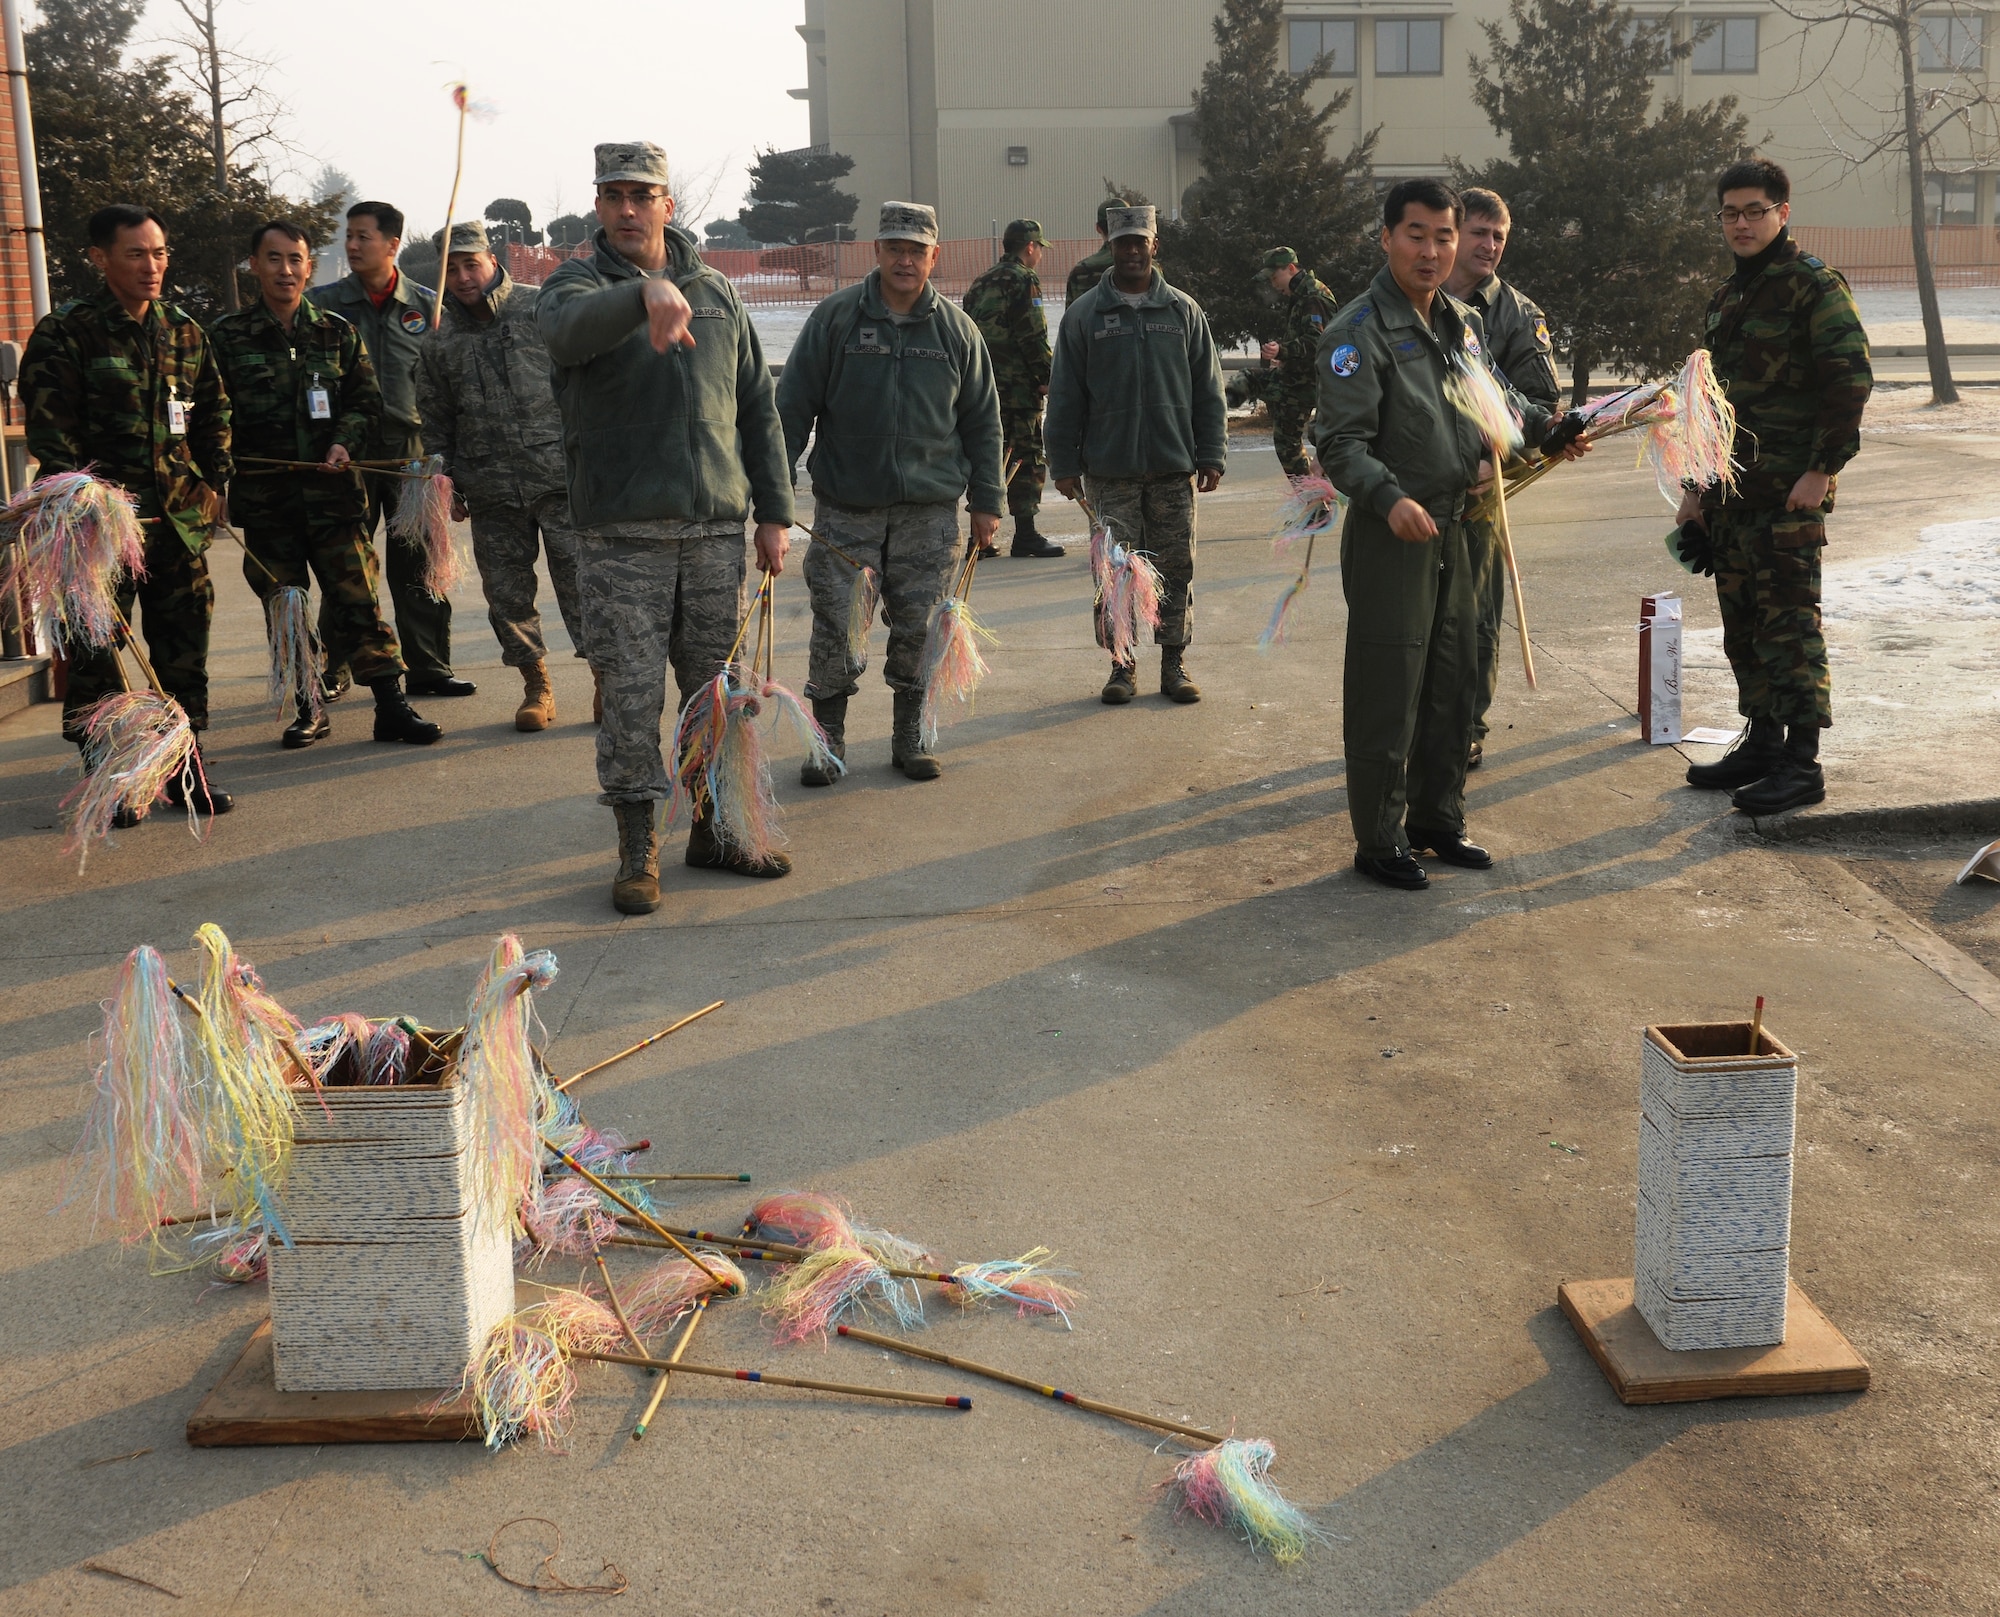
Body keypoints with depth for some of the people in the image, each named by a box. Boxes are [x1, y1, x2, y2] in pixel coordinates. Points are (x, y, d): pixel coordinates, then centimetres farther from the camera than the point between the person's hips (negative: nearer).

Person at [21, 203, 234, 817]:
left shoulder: (185, 332, 13)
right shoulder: (64, 332, -4)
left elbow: (213, 415, 20)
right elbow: (49, 430, -8)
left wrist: (213, 485, 9)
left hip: (178, 516, 5)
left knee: (184, 645, 8)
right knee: (98, 652, 0)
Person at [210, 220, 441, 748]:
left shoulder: (338, 333, 9)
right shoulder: (227, 336, 4)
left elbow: (365, 401, 11)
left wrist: (345, 444, -7)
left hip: (332, 490, 0)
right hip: (264, 497, 0)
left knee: (357, 597, -4)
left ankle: (392, 705, -1)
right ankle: (308, 709, 17)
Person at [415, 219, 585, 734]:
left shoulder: (541, 309, 1)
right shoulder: (441, 339, 11)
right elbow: (435, 420, 18)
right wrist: (446, 482, 12)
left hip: (560, 476, -4)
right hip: (490, 490, 4)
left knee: (580, 580, -5)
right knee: (507, 594, 6)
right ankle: (536, 686, 19)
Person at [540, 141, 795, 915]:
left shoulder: (716, 293, 12)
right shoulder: (577, 283, 0)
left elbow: (758, 408, 15)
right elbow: (570, 327, -27)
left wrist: (773, 511, 9)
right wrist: (647, 292, -45)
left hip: (715, 530, 4)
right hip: (620, 535, -3)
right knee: (631, 694, -2)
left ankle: (717, 828, 24)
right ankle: (637, 847, 9)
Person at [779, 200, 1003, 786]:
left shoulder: (956, 328, 7)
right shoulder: (834, 318, 0)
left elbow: (982, 421, 12)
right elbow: (792, 407, 1)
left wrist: (985, 501, 9)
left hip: (930, 511, 2)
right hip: (845, 508, -1)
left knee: (920, 631, 5)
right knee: (836, 632, 0)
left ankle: (910, 738, 18)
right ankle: (828, 739, 13)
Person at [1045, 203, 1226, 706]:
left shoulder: (1184, 311, 7)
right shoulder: (1084, 314, 3)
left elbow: (1208, 391, 9)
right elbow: (1065, 396, 4)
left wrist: (1211, 455, 2)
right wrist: (1064, 464, -1)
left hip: (1173, 467, 1)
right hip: (1110, 471, -1)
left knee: (1176, 569, 4)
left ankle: (1174, 663, 15)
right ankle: (1121, 665, 11)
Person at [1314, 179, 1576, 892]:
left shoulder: (1463, 323, 12)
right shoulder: (1360, 331, -13)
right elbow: (1341, 440, -21)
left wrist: (1545, 426, 17)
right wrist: (1389, 499, -35)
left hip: (1451, 529, 8)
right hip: (1388, 536, -8)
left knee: (1454, 684, 15)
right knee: (1387, 694, -3)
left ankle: (1437, 819, 29)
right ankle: (1378, 841, 9)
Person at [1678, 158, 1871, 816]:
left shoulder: (1815, 286, -8)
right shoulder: (1728, 296, 18)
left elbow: (1850, 380, -15)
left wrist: (1822, 470, -19)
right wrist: (1697, 485, 20)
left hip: (1789, 490, -8)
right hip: (1732, 489, 8)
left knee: (1790, 625, -8)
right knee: (1743, 623, 12)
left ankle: (1802, 763, -5)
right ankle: (1761, 742, 23)